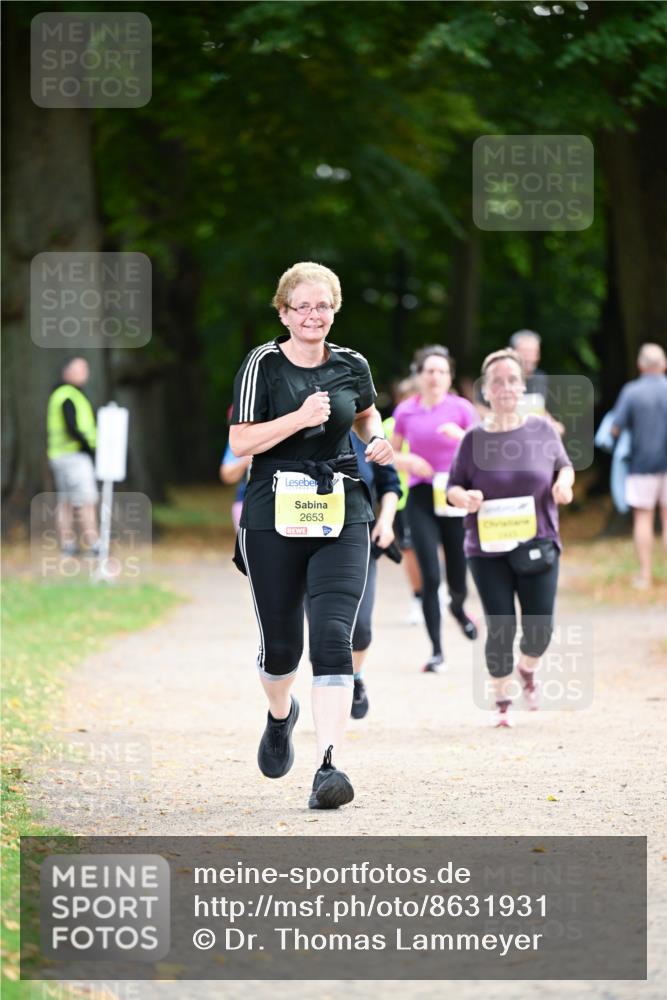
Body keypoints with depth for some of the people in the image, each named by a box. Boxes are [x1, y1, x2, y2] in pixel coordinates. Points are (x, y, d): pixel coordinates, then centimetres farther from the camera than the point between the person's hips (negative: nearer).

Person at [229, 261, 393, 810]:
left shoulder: (351, 364, 6)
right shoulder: (264, 365, -4)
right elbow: (240, 441, -10)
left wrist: (377, 440, 6)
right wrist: (299, 418, -20)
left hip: (342, 518, 1)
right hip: (273, 518, -1)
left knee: (333, 636, -15)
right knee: (280, 642, 10)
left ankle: (329, 765, -21)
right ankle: (280, 715, 46)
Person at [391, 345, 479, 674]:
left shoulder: (461, 408, -2)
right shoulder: (405, 411, 3)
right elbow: (391, 453, 14)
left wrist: (461, 436, -23)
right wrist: (409, 461, -7)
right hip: (421, 497, 0)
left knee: (458, 580, 6)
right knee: (430, 577, -10)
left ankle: (458, 607, 45)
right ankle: (436, 651, -2)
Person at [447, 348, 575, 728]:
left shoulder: (543, 430, 1)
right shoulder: (474, 438, -2)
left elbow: (564, 466, 15)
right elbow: (453, 486, 6)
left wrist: (563, 482, -7)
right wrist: (464, 497, -17)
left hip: (537, 545, 1)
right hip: (488, 550, -1)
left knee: (541, 628, -1)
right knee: (501, 628, -3)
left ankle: (527, 668, 34)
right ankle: (502, 701, 16)